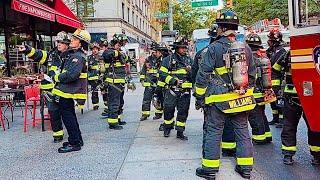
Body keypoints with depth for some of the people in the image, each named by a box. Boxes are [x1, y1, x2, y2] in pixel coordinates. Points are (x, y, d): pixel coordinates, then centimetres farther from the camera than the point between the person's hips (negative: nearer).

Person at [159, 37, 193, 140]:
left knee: (183, 112, 6)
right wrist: (173, 80, -17)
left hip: (185, 92, 3)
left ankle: (180, 132, 17)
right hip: (172, 91, -3)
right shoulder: (168, 59, 0)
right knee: (168, 110, 3)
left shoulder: (189, 60, 13)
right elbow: (162, 74, -6)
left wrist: (190, 72, -8)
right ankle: (167, 128, 26)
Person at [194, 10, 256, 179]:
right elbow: (252, 74, 15)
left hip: (219, 99, -5)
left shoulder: (214, 48, -10)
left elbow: (202, 75, -9)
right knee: (243, 131, 12)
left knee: (213, 133, 4)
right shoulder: (246, 48, 7)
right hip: (242, 99, 5)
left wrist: (200, 96, 1)